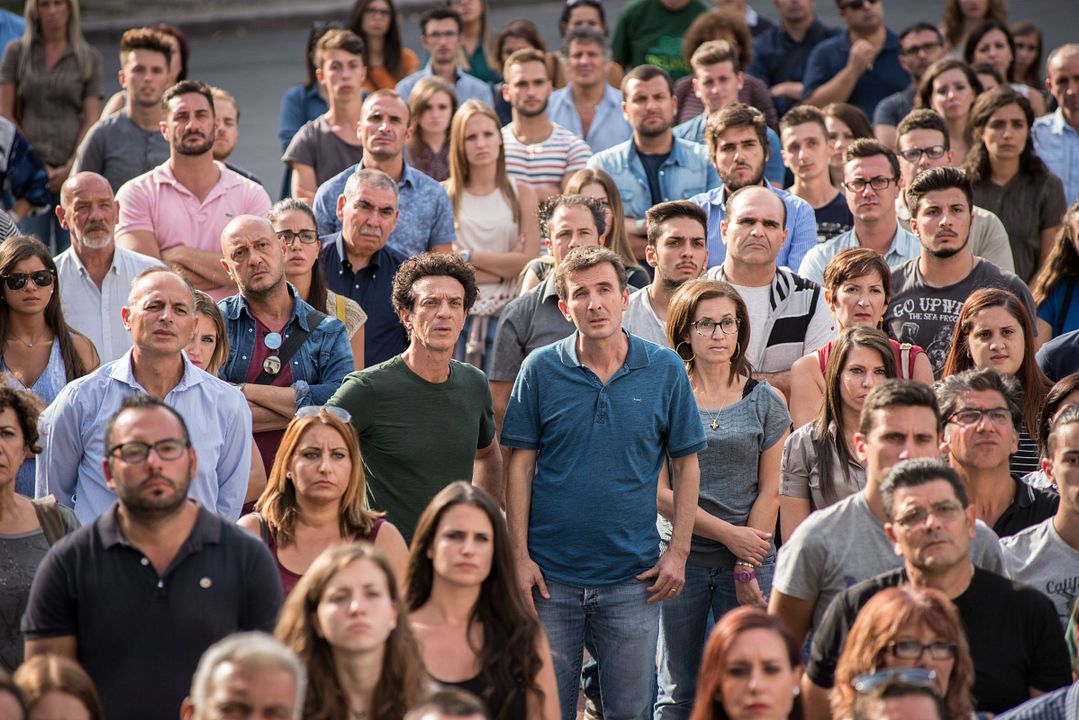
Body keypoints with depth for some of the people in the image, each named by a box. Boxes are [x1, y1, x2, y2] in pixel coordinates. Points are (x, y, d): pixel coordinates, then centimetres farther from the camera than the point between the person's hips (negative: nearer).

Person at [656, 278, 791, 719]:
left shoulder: (765, 402, 7)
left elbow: (769, 492, 5)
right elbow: (659, 492, -4)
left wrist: (746, 568, -4)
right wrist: (729, 534, -10)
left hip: (751, 556, 1)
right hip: (680, 556, -1)